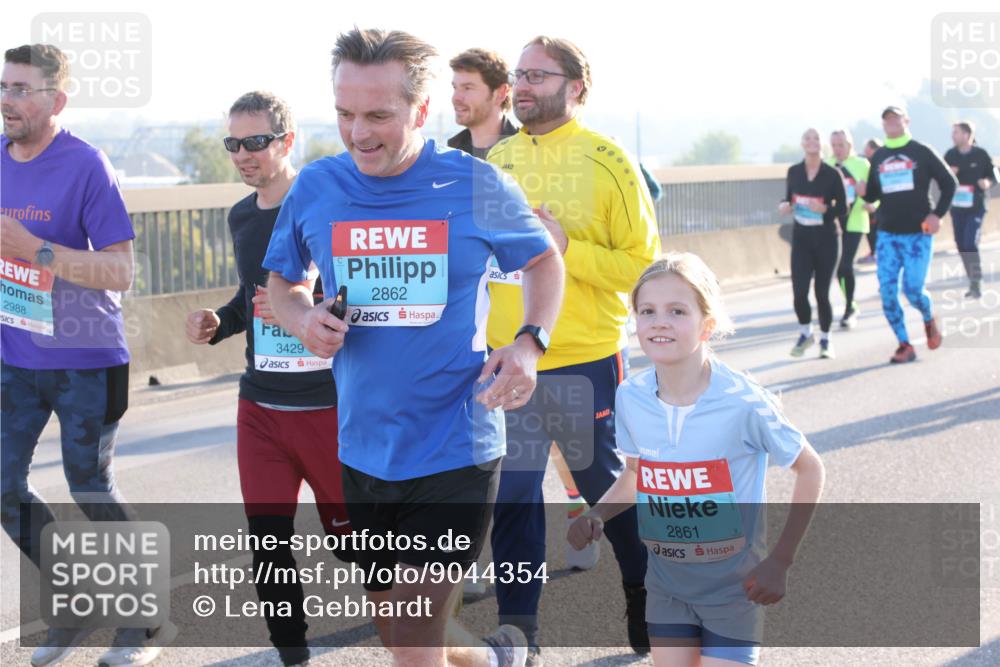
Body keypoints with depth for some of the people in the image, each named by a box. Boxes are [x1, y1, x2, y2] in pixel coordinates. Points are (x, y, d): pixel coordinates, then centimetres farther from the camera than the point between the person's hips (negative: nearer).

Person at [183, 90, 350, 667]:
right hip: (261, 406, 6)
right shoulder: (242, 217, 10)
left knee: (351, 536, 6)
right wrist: (218, 324, 6)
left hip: (330, 404, -6)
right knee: (268, 543, 5)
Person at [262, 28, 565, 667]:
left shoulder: (477, 185, -7)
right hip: (364, 451, 4)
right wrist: (304, 319, -9)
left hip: (455, 450, -4)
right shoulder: (316, 188, -1)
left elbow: (545, 261, 10)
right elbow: (281, 282, 15)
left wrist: (530, 343, -9)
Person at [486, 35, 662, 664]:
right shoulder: (497, 160, 7)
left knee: (606, 483, 12)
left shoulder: (606, 161, -7)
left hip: (585, 360, -4)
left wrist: (567, 248, -19)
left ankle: (646, 595, 35)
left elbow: (644, 263, -10)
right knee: (512, 493, 4)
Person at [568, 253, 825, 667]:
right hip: (666, 580, 4)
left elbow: (809, 469, -9)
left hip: (733, 584, -4)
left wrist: (780, 561, -12)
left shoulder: (743, 402, -22)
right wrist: (597, 515, -9)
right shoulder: (630, 398, -9)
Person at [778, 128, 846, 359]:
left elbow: (843, 209, -3)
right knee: (799, 291, -9)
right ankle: (805, 334, 16)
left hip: (827, 238, -2)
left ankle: (825, 339, 21)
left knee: (822, 293, 1)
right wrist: (785, 206, -8)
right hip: (801, 238, 2)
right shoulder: (794, 172, 2)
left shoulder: (832, 174, -6)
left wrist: (825, 209, -21)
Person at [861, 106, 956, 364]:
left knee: (913, 289, -10)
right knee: (887, 291, -6)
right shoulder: (878, 157, 10)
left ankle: (929, 319, 24)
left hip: (918, 234, -4)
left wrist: (937, 214, -8)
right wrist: (862, 193, -7)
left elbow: (949, 183, 1)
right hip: (887, 235, 4)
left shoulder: (922, 152, -2)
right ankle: (904, 345, 5)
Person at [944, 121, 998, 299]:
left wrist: (987, 183, -21)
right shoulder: (950, 155, 3)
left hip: (976, 207, -5)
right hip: (956, 207, 5)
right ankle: (974, 282, 19)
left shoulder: (981, 154, -7)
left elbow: (993, 176, 1)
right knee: (961, 246, 7)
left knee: (970, 244, -15)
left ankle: (976, 285, -8)